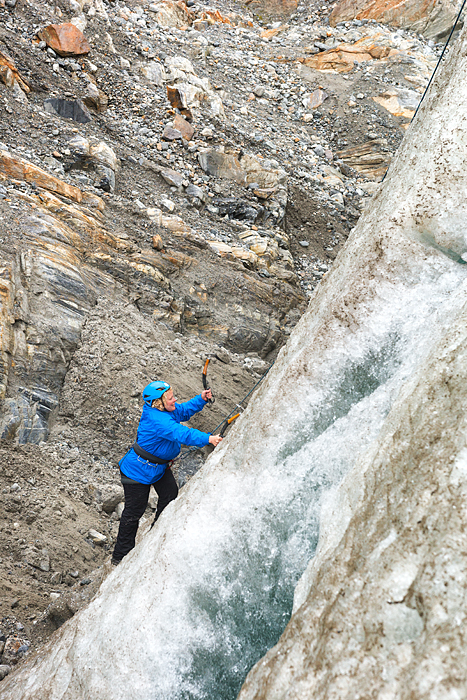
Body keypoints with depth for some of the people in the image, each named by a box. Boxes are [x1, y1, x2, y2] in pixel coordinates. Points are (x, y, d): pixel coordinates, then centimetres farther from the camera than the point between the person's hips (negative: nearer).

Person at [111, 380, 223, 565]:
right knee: (134, 511, 1)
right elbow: (181, 433, -44)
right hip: (138, 470, -9)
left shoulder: (168, 410, -5)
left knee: (170, 495, 15)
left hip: (160, 466, 10)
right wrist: (207, 439, -50)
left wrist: (201, 399, -4)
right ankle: (120, 556, 17)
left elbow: (185, 410, 13)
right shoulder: (156, 420, -34)